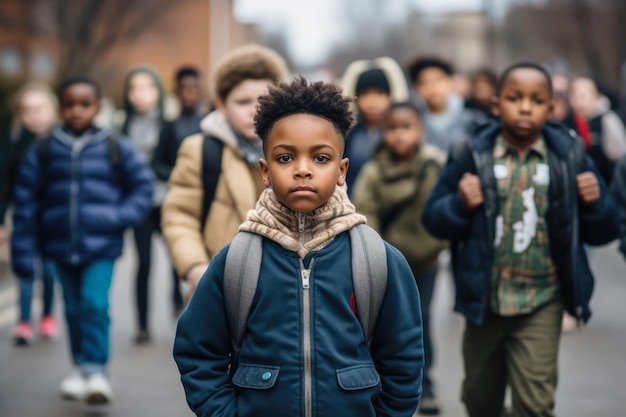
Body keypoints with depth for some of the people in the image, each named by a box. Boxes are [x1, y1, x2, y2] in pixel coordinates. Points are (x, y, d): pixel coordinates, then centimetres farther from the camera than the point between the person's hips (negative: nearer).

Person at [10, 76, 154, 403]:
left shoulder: (115, 149, -2)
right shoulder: (42, 152, 1)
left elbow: (143, 186, 6)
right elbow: (26, 203, 3)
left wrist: (120, 216, -10)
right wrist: (22, 252, 1)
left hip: (101, 245, -2)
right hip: (60, 246, 2)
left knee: (95, 304, -16)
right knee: (74, 309, 12)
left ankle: (96, 370, -9)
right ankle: (81, 367, 29)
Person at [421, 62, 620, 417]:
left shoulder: (570, 157, -2)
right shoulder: (472, 156, -5)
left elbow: (605, 231, 4)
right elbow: (434, 220, -1)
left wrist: (596, 203, -17)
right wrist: (460, 205, -21)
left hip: (542, 303, -1)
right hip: (484, 299, 1)